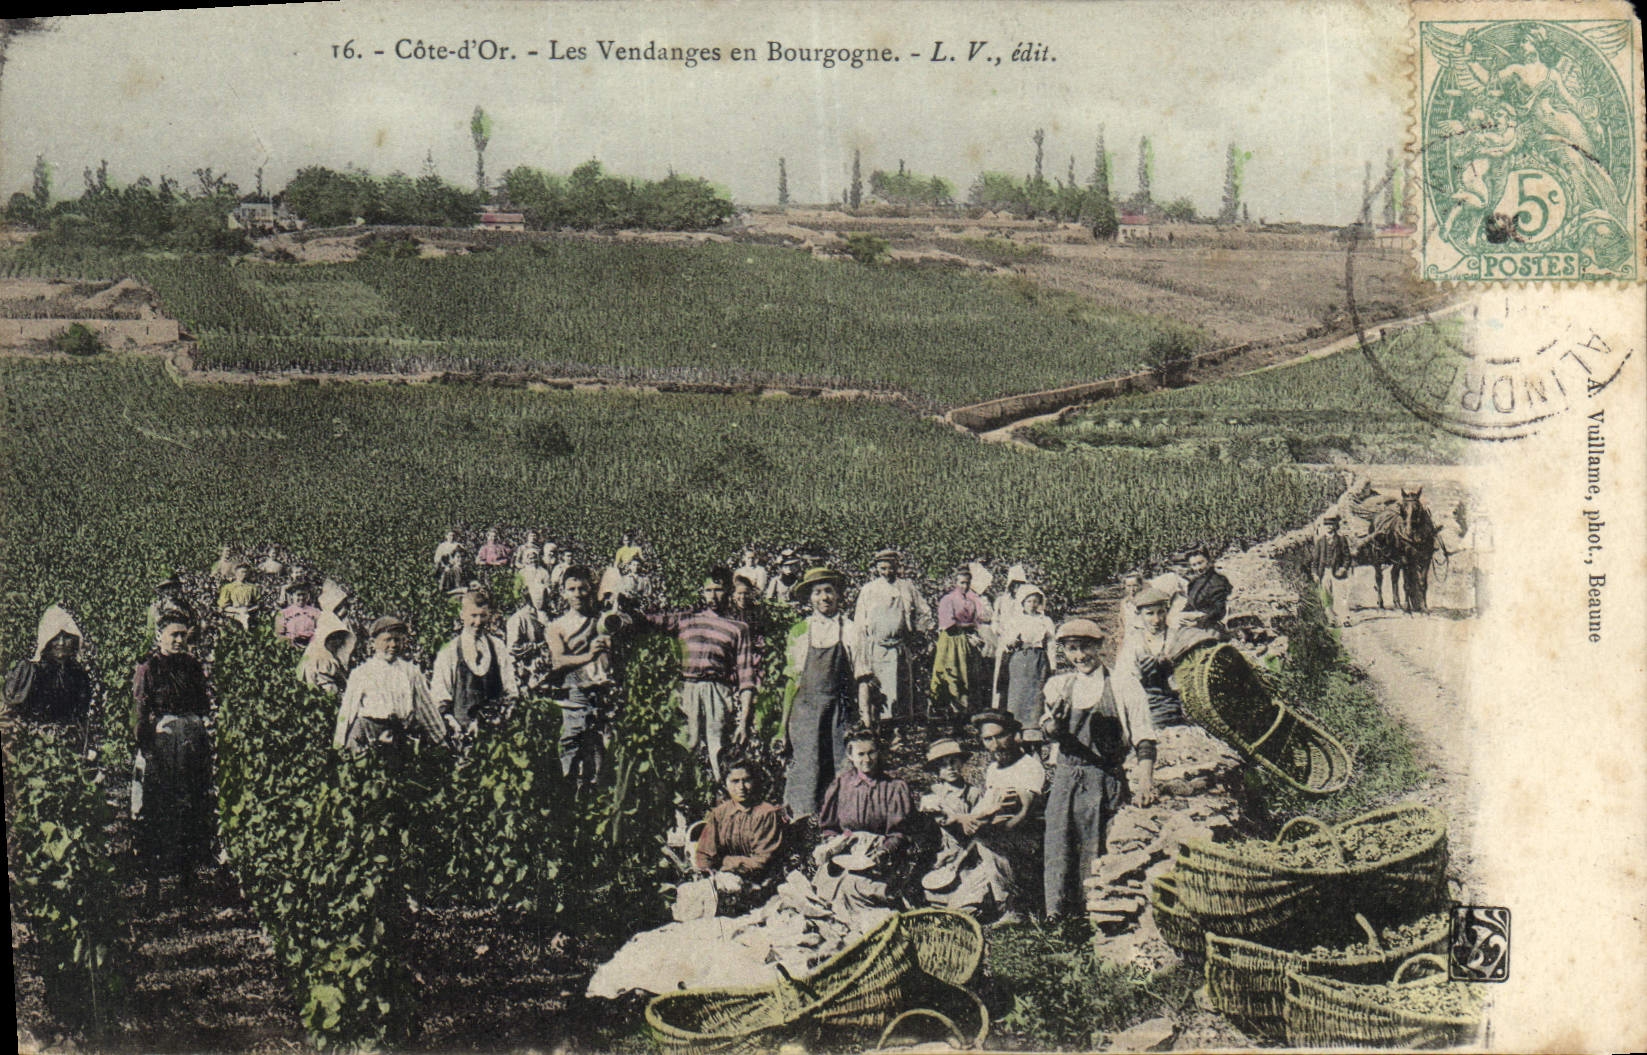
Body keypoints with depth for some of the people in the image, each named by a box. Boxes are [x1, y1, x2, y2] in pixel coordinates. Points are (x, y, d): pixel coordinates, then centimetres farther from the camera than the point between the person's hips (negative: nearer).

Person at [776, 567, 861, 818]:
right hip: (805, 709, 1)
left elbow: (860, 678, 5)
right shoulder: (799, 631, 9)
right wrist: (783, 726, 5)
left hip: (840, 710, 0)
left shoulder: (851, 631, 6)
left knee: (840, 768, -2)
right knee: (805, 767, -6)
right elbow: (792, 680, 9)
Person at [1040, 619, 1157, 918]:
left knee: (1095, 859, -2)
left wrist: (1147, 782, -16)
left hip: (1105, 781, -3)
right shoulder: (1059, 685, 12)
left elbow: (1143, 737, -4)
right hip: (1064, 779, 4)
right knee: (1058, 857, -1)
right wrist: (1052, 723, -22)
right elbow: (1050, 733, 2)